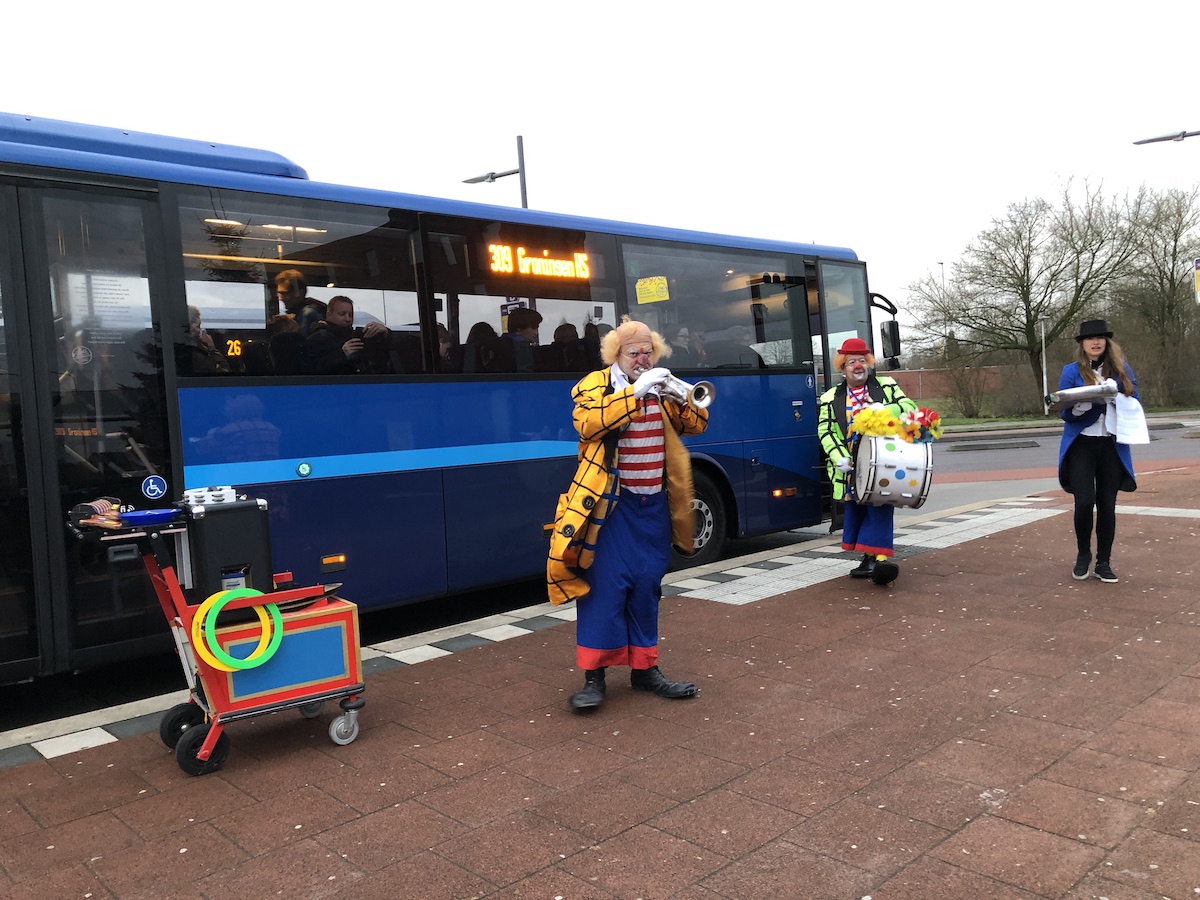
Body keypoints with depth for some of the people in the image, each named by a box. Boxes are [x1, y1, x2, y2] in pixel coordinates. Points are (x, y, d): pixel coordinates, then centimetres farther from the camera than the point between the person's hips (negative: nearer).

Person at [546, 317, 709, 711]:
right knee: (605, 587, -6)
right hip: (610, 505, -5)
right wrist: (636, 391, -25)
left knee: (646, 588, 10)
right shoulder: (594, 385, -1)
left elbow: (697, 425, 8)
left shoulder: (661, 388, 14)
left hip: (653, 505, 5)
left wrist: (679, 397, -11)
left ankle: (644, 668, 20)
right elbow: (589, 422, -22)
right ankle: (594, 675, 0)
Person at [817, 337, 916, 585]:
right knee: (856, 511, 8)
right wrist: (839, 457, -15)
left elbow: (909, 407, -1)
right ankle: (869, 558, 19)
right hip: (852, 468, 2)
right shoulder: (831, 399, 8)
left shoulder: (887, 386, 9)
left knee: (880, 510, -12)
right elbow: (826, 431, 1)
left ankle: (880, 556, -13)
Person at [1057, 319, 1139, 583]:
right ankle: (1083, 554, 15)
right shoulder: (1072, 372, 0)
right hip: (1081, 445, -2)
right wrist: (1086, 402, -23)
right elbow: (1066, 412, -3)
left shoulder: (1122, 369, 6)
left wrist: (1116, 397, -15)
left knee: (1107, 505, 4)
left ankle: (1103, 563, 17)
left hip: (1113, 447, 2)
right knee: (1085, 502, -10)